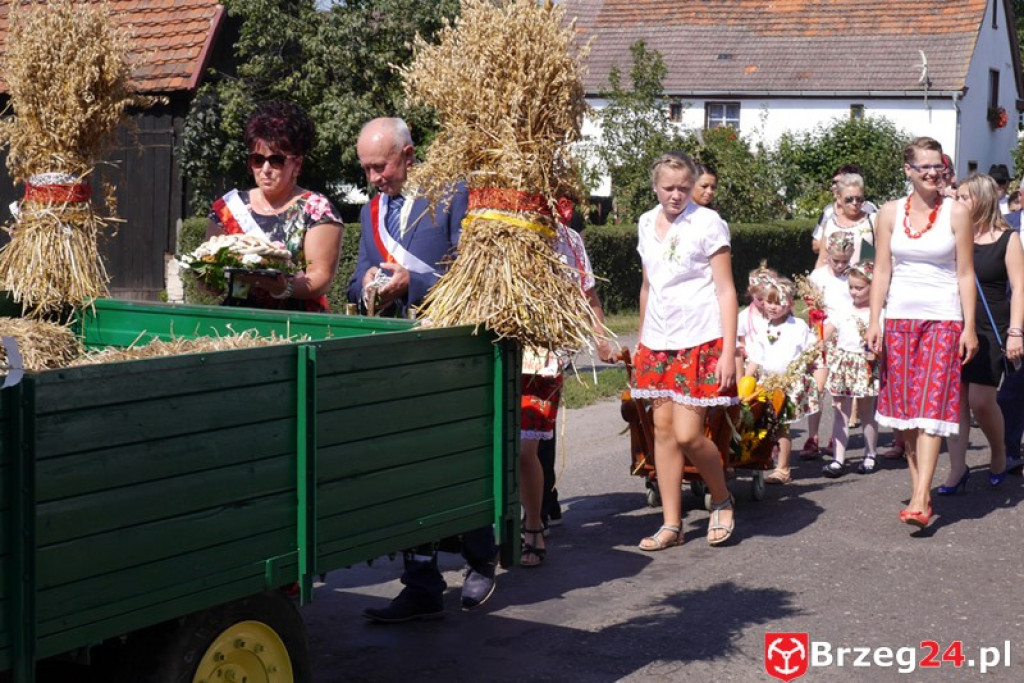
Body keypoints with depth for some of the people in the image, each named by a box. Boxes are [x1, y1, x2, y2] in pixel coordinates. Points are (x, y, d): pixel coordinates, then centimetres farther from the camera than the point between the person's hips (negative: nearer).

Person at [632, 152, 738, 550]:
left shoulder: (708, 223, -7)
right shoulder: (647, 224, 10)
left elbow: (726, 291, -8)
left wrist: (728, 353, -14)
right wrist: (642, 339, 21)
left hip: (700, 341, -6)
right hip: (658, 342, 6)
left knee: (688, 434, -10)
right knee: (663, 430, 5)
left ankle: (722, 501, 16)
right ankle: (672, 525, 12)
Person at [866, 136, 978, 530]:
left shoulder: (956, 213, 0)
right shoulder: (890, 213, 6)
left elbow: (965, 274, 0)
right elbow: (881, 271, 6)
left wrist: (969, 327, -4)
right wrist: (874, 321, -1)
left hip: (943, 319, -3)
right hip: (899, 317, 3)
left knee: (931, 406, -10)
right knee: (905, 406, 4)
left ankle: (921, 499, -16)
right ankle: (918, 484, 13)